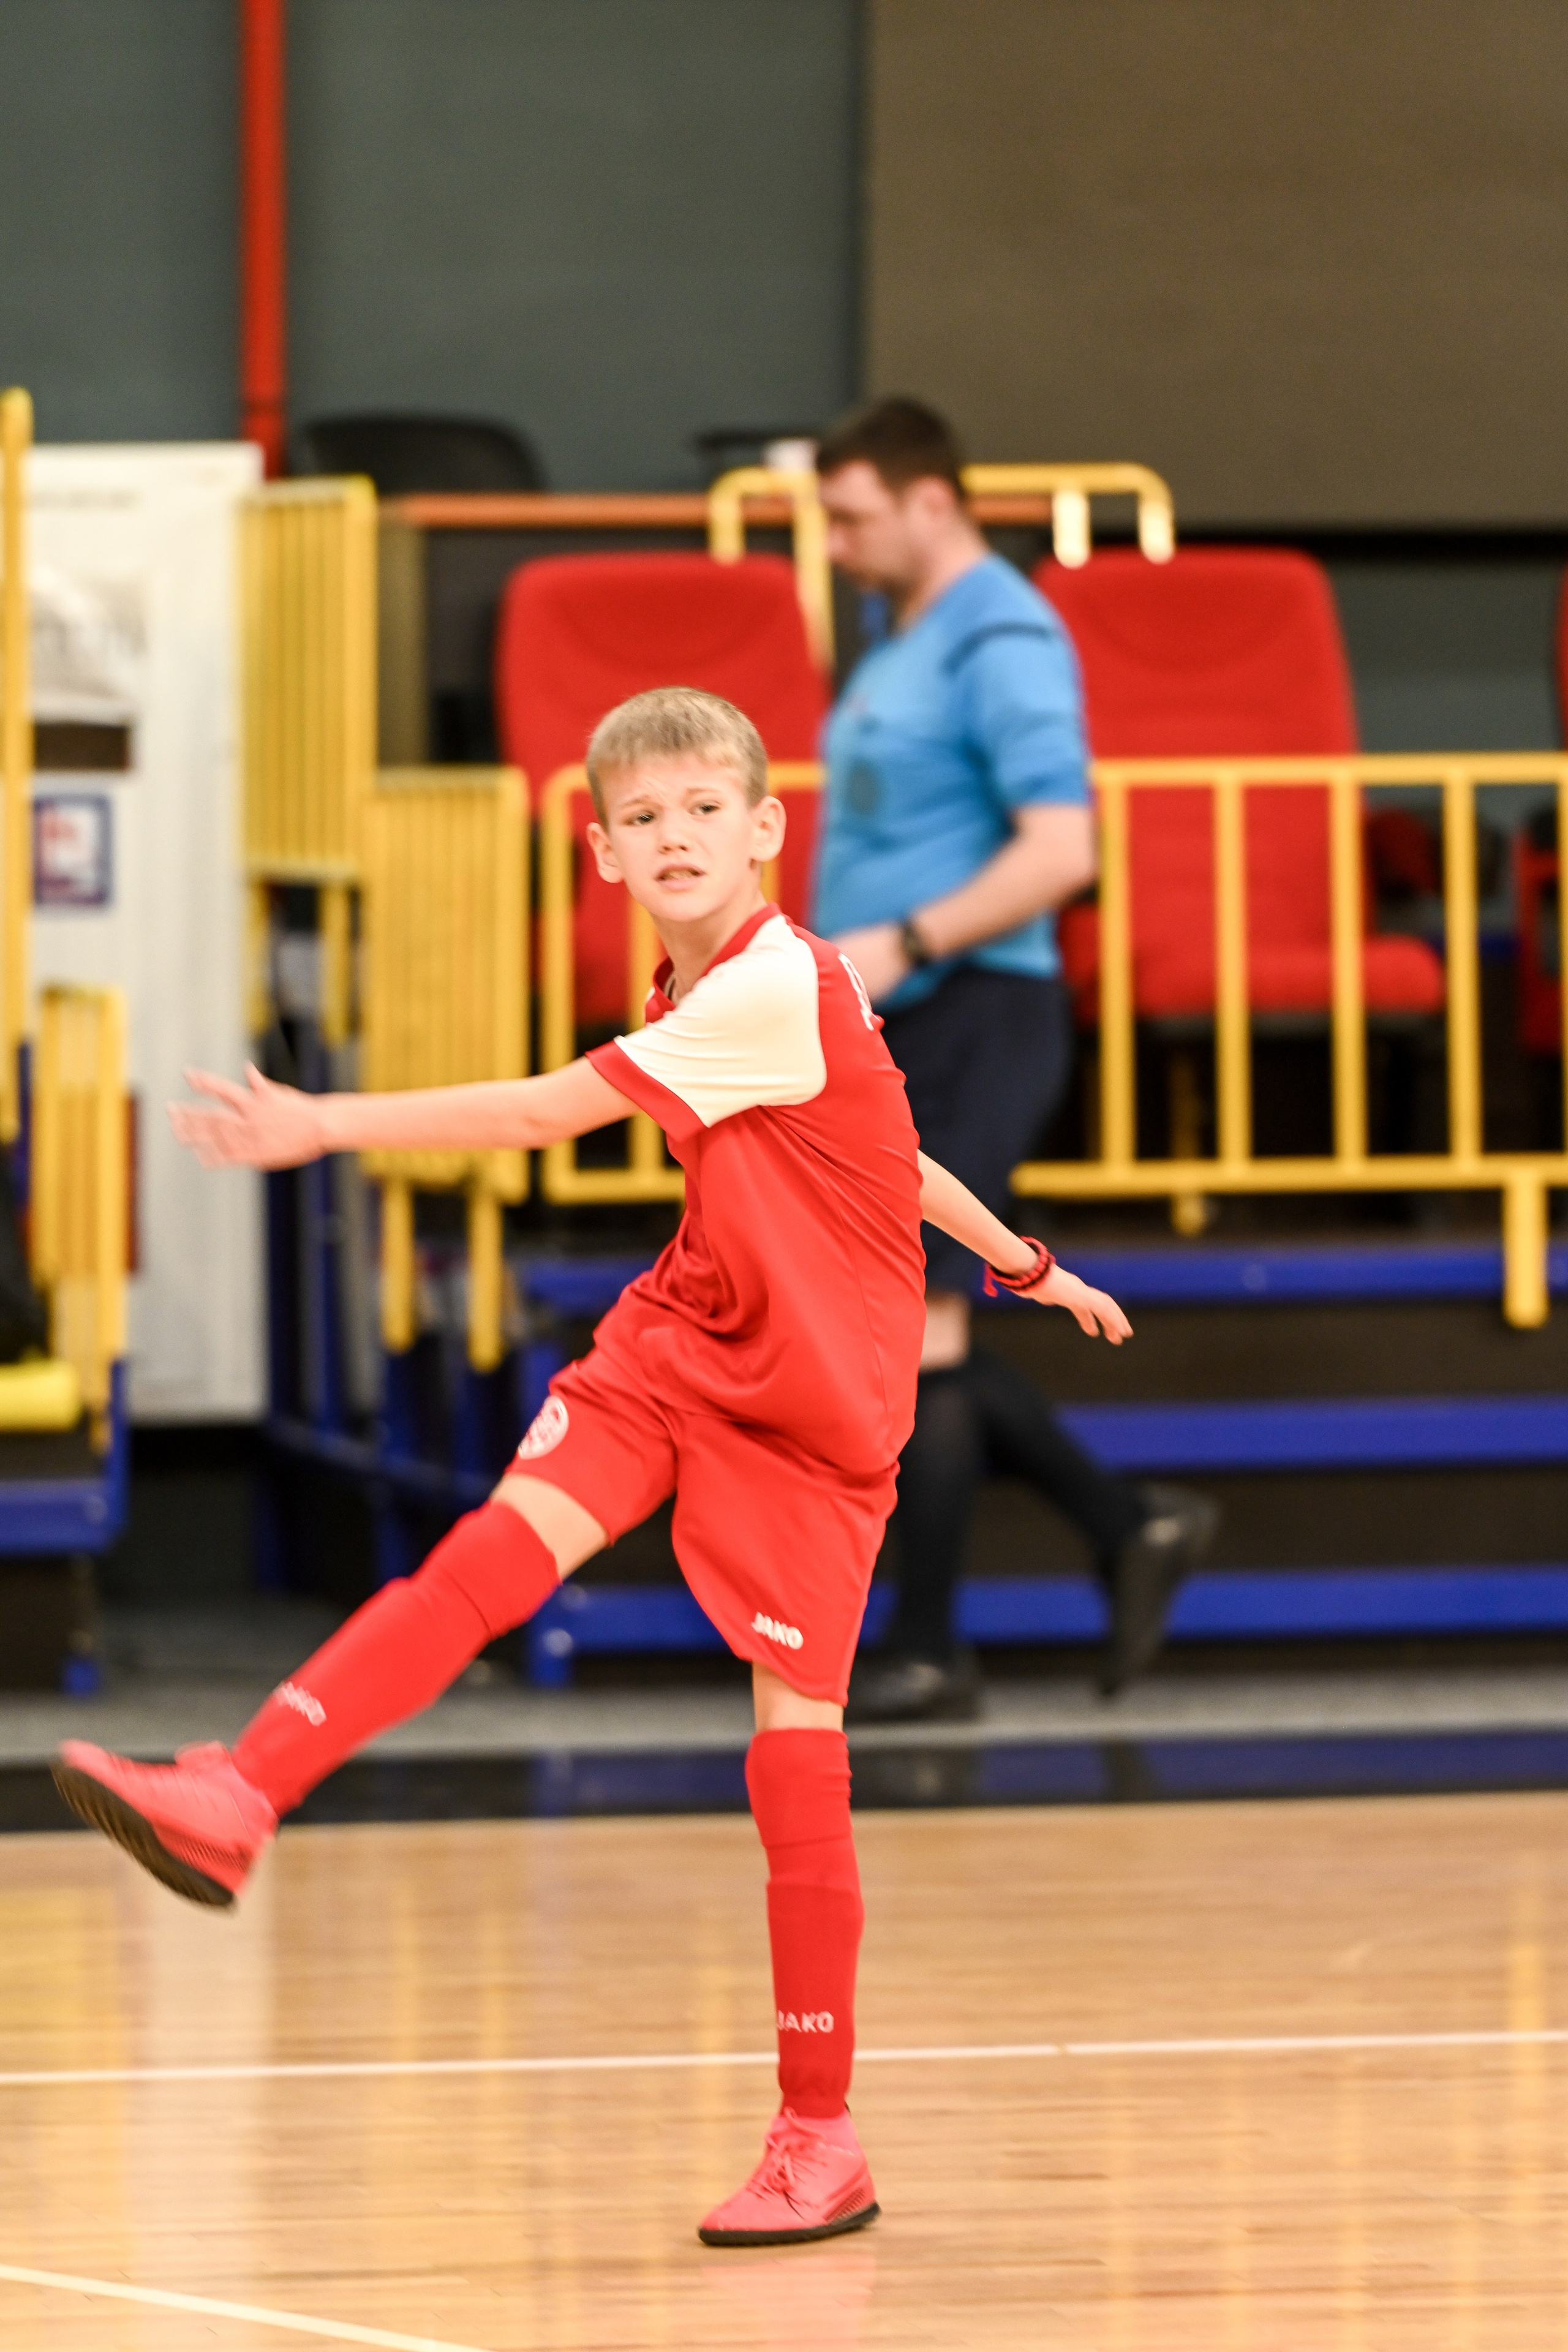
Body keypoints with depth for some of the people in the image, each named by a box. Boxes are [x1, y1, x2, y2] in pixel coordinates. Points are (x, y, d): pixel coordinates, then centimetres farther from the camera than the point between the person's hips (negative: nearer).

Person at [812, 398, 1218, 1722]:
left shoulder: (1002, 644, -13)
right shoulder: (901, 642, 18)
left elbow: (1059, 847, -22)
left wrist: (902, 944, -26)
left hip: (974, 1018, -10)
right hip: (891, 1028, 10)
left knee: (915, 1326, -10)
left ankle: (926, 1651, -5)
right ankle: (1134, 1528, 18)